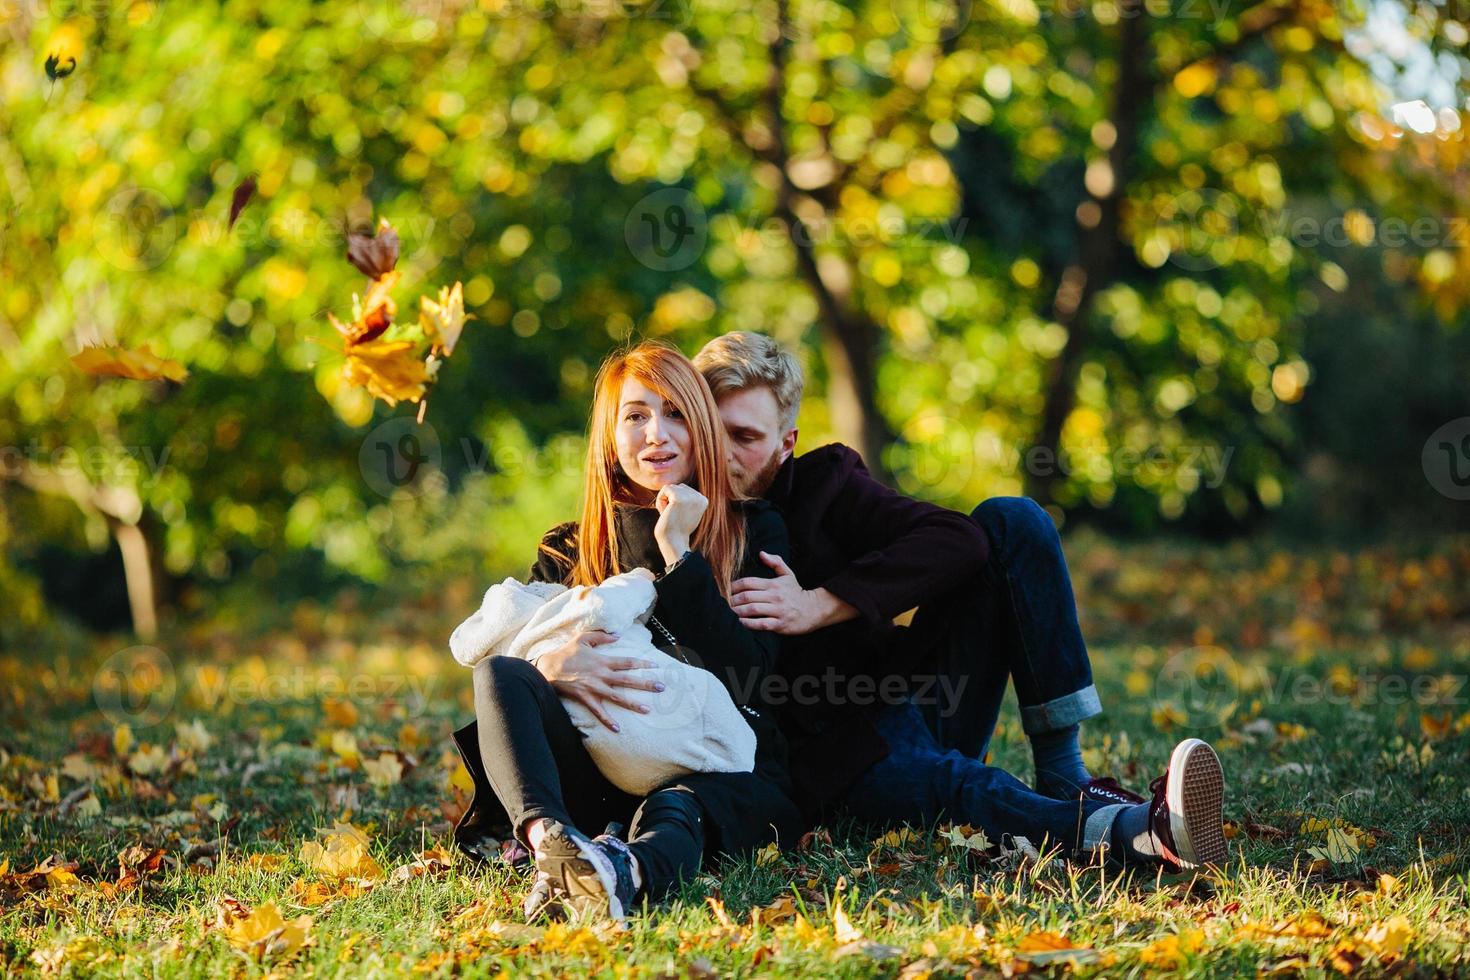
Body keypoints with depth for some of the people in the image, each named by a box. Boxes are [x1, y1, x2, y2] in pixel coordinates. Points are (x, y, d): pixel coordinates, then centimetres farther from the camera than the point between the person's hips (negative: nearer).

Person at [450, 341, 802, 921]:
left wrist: (678, 549, -6)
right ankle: (549, 841, -54)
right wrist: (550, 666, -22)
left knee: (676, 809, -38)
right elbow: (492, 647, 3)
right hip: (602, 778, 2)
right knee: (499, 675, -25)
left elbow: (747, 673, -3)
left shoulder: (754, 532, 12)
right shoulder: (569, 550, 18)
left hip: (723, 768, -2)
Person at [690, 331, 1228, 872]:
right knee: (954, 786, -40)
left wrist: (820, 605, -20)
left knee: (1009, 521, -10)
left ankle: (1064, 776, -21)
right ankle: (1139, 831, -66)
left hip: (910, 697, 5)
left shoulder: (819, 483, 6)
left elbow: (956, 540, -10)